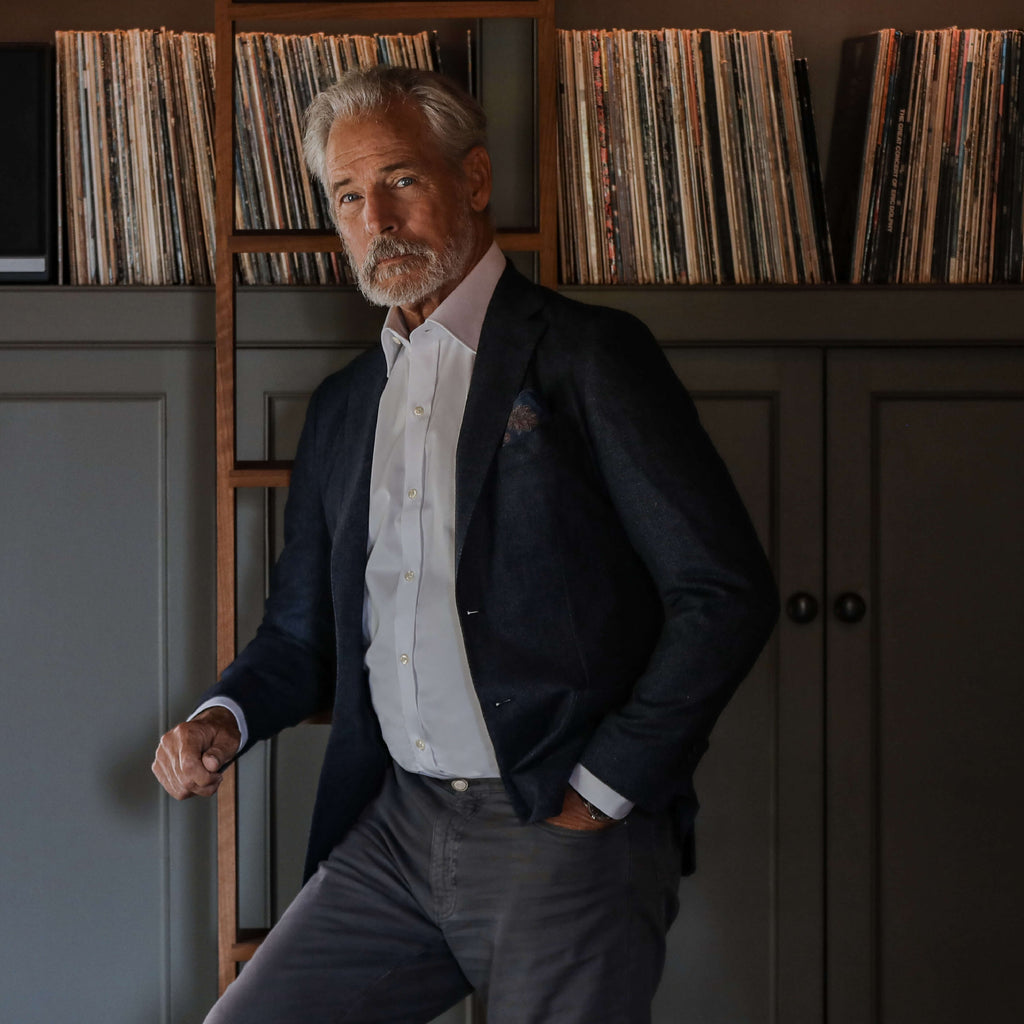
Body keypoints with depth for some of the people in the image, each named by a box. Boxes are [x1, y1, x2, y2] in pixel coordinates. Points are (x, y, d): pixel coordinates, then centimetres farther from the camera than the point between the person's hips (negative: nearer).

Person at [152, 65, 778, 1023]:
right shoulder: (342, 406, 16)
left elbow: (728, 593, -9)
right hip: (396, 832, 5)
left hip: (567, 838, -5)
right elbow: (302, 631, 23)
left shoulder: (590, 355, -3)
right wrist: (222, 720, 2)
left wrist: (599, 792, -11)